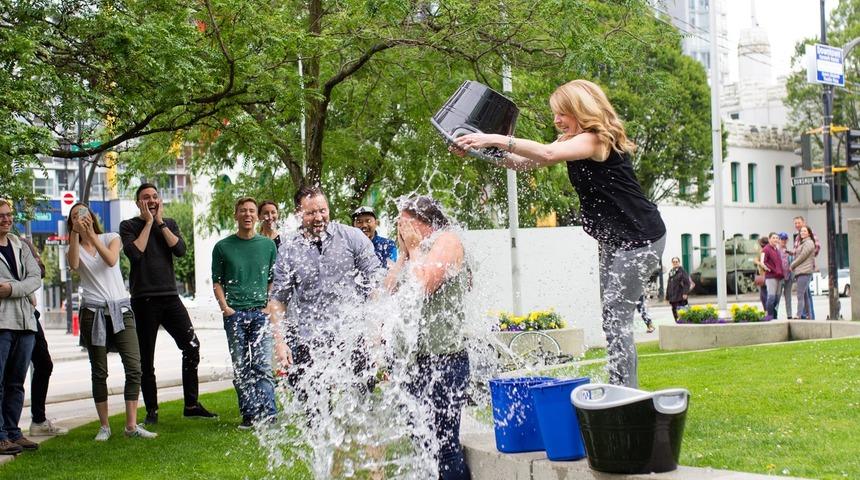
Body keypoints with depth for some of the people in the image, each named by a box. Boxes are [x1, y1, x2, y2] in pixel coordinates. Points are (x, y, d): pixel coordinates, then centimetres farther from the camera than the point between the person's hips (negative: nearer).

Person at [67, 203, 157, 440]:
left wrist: (91, 236, -17)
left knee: (134, 367, -10)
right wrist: (76, 233, -17)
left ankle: (132, 425, -6)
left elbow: (111, 260, -12)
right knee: (99, 372, 1)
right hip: (93, 311, 0)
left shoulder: (111, 238, 10)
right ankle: (104, 426, 9)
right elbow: (73, 264, -14)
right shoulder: (74, 247, 10)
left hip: (120, 308, 0)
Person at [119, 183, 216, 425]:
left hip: (170, 296, 3)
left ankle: (191, 405, 4)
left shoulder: (169, 224, 12)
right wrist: (148, 223, -8)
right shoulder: (129, 226, 2)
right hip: (143, 300, -3)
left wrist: (160, 222, -5)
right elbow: (135, 253, -15)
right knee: (146, 359, 2)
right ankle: (152, 410, 12)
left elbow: (180, 250, -5)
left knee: (192, 346, -4)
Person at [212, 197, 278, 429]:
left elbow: (274, 281, 14)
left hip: (260, 312, 0)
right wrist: (225, 307, -5)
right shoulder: (223, 247, 7)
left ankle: (268, 416, -11)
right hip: (234, 314, 0)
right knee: (241, 368, 1)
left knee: (263, 366, -9)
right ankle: (249, 415, 7)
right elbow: (217, 282, 8)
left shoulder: (268, 245, 10)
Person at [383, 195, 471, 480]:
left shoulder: (447, 240, -2)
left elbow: (423, 284, -15)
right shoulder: (415, 253, 22)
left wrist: (415, 247, -1)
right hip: (415, 358, 9)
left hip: (444, 358, -9)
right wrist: (404, 252, 11)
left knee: (444, 441, -10)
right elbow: (389, 289, 15)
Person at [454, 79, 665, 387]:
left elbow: (547, 154, -33)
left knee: (616, 316, -12)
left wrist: (495, 140, -33)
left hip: (640, 238, -10)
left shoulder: (598, 139, -17)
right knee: (612, 317, 11)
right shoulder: (573, 142, 13)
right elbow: (525, 162, 7)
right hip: (614, 241, 10)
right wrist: (484, 151, -6)